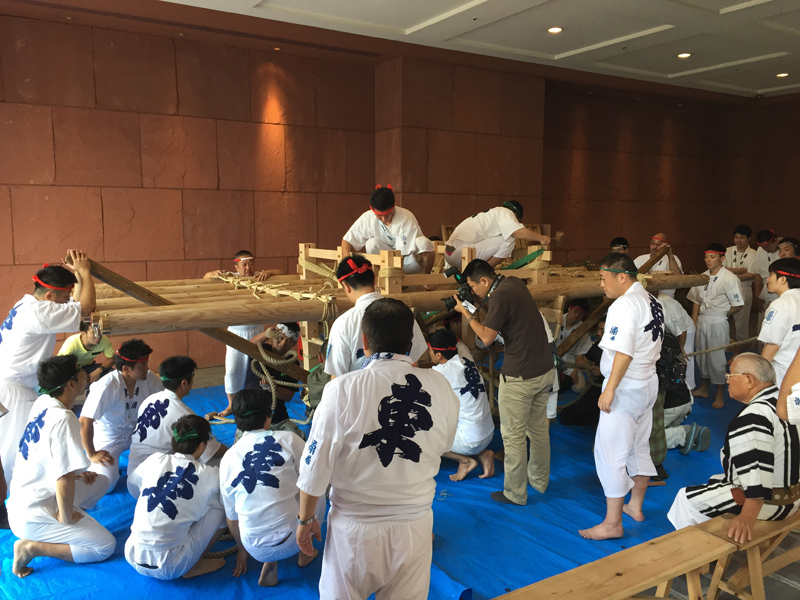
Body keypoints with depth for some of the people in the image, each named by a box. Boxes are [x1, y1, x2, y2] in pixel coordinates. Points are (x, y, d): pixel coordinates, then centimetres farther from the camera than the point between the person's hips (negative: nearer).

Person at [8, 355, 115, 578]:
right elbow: (64, 480, -29)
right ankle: (32, 546, -5)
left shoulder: (42, 402, -2)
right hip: (33, 516, -9)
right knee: (105, 546, -3)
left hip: (23, 499, 9)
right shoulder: (63, 419, -28)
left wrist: (76, 473, 12)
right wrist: (66, 517, -15)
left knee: (100, 482, 19)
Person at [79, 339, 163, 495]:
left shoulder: (150, 379, -15)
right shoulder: (107, 386, -30)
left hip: (136, 432, 4)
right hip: (109, 438, -4)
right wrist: (92, 455, -20)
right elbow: (85, 422, -27)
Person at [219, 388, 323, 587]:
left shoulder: (228, 458, 3)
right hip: (291, 539, -3)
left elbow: (231, 516, 13)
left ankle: (269, 563, 14)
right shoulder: (287, 439, -8)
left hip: (255, 549, 3)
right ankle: (304, 552, 25)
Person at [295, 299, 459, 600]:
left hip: (355, 529, -2)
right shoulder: (439, 386, -10)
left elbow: (316, 464, -11)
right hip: (415, 525, 3)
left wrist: (305, 518, 5)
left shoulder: (342, 390, -18)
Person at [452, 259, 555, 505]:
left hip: (520, 376, -9)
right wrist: (484, 301, 9)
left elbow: (487, 337, -18)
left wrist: (465, 313, -8)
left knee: (513, 435, 3)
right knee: (539, 428, 20)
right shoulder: (514, 282, 7)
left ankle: (515, 493, 13)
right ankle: (539, 480, 36)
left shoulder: (500, 295, -19)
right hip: (546, 369, 9)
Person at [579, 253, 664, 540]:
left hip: (625, 387, -10)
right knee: (639, 447, 20)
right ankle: (635, 506, 34)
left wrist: (609, 389, -21)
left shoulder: (625, 305, -20)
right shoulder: (652, 301, 9)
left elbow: (623, 353, -25)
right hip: (648, 383, 10)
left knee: (611, 453, -4)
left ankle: (613, 523, 2)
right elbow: (652, 346, 14)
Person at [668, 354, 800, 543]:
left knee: (687, 497, 3)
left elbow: (757, 470, -36)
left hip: (767, 501, -10)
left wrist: (747, 518, -36)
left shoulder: (752, 418, -28)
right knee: (714, 482, 28)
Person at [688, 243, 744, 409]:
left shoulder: (729, 278, -13)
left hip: (717, 323, -6)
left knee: (717, 358, 0)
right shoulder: (703, 276, 6)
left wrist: (721, 315, -2)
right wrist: (693, 321, 7)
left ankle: (720, 395, 16)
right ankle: (703, 389, 33)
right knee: (702, 356, 16)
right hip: (701, 320, 6)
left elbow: (738, 305, -11)